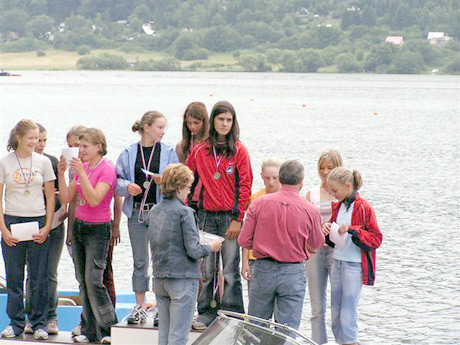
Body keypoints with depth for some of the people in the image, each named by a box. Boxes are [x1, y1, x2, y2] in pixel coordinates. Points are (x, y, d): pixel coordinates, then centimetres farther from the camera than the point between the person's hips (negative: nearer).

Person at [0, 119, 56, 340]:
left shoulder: (43, 162, 3)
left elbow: (50, 197, 6)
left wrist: (47, 227, -2)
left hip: (38, 222, 0)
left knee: (39, 278, 2)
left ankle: (39, 323, 12)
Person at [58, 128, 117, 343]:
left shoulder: (107, 170, -11)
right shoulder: (81, 167, 11)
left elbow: (94, 199, -23)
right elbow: (67, 198, 8)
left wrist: (82, 173, -26)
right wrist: (61, 174, -3)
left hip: (98, 229, -7)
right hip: (79, 226, 7)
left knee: (93, 281, -12)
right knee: (83, 282, 5)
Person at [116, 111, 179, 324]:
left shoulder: (168, 153, 3)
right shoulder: (129, 153, 6)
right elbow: (117, 180, 6)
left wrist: (164, 181, -18)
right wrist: (127, 186, -14)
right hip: (136, 212, 2)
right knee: (140, 261, 8)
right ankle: (139, 308, 15)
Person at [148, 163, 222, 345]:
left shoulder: (154, 211, 8)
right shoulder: (184, 212, -13)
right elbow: (193, 251, -16)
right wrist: (210, 247, 4)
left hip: (160, 279, 7)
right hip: (182, 279, -7)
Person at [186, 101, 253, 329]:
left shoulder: (238, 150, 0)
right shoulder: (199, 151, 7)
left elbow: (245, 185, -3)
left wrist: (237, 219, -8)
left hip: (230, 216, -3)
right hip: (206, 215, 3)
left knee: (230, 270, -1)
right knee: (206, 269, 6)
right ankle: (207, 313, 14)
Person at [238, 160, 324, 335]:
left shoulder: (259, 204, -5)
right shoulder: (310, 211, -7)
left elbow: (244, 241, -4)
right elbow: (317, 244, 9)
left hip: (263, 269, 1)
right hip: (293, 274, -1)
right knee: (287, 332, 3)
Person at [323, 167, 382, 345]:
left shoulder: (364, 208, -11)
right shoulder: (338, 206, 11)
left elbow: (376, 239, -11)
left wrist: (353, 230, -21)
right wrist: (327, 229, -1)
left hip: (354, 265, -7)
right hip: (337, 262, 7)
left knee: (348, 317, -7)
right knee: (336, 315, 9)